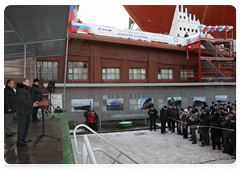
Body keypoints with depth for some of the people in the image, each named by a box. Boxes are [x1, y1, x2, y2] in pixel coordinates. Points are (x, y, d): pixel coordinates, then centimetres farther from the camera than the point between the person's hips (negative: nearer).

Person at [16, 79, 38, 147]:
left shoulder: (26, 90, 18)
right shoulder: (20, 90, -14)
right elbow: (22, 101, -22)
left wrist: (33, 103, 6)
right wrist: (32, 104, -22)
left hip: (26, 111, 10)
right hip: (22, 112, -10)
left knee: (26, 125, 15)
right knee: (22, 126, -5)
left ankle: (24, 138, 25)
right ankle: (19, 141, 2)